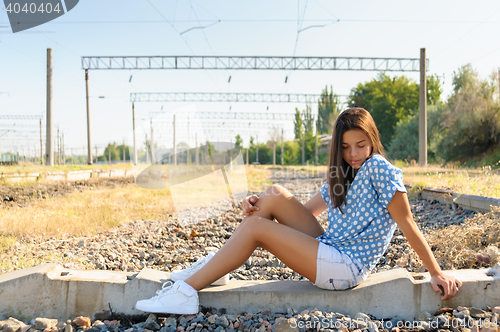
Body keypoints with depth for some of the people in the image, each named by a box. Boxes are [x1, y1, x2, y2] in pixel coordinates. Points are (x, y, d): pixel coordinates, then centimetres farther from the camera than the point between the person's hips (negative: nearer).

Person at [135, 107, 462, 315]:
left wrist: (437, 273, -9)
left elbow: (408, 224, -10)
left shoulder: (380, 169, -9)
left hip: (346, 268, -8)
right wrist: (260, 205, 2)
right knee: (275, 194, -4)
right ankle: (216, 266, 0)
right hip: (330, 251, 8)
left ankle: (186, 292, -11)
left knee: (254, 227, -16)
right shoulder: (341, 177, 17)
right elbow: (305, 210, 17)